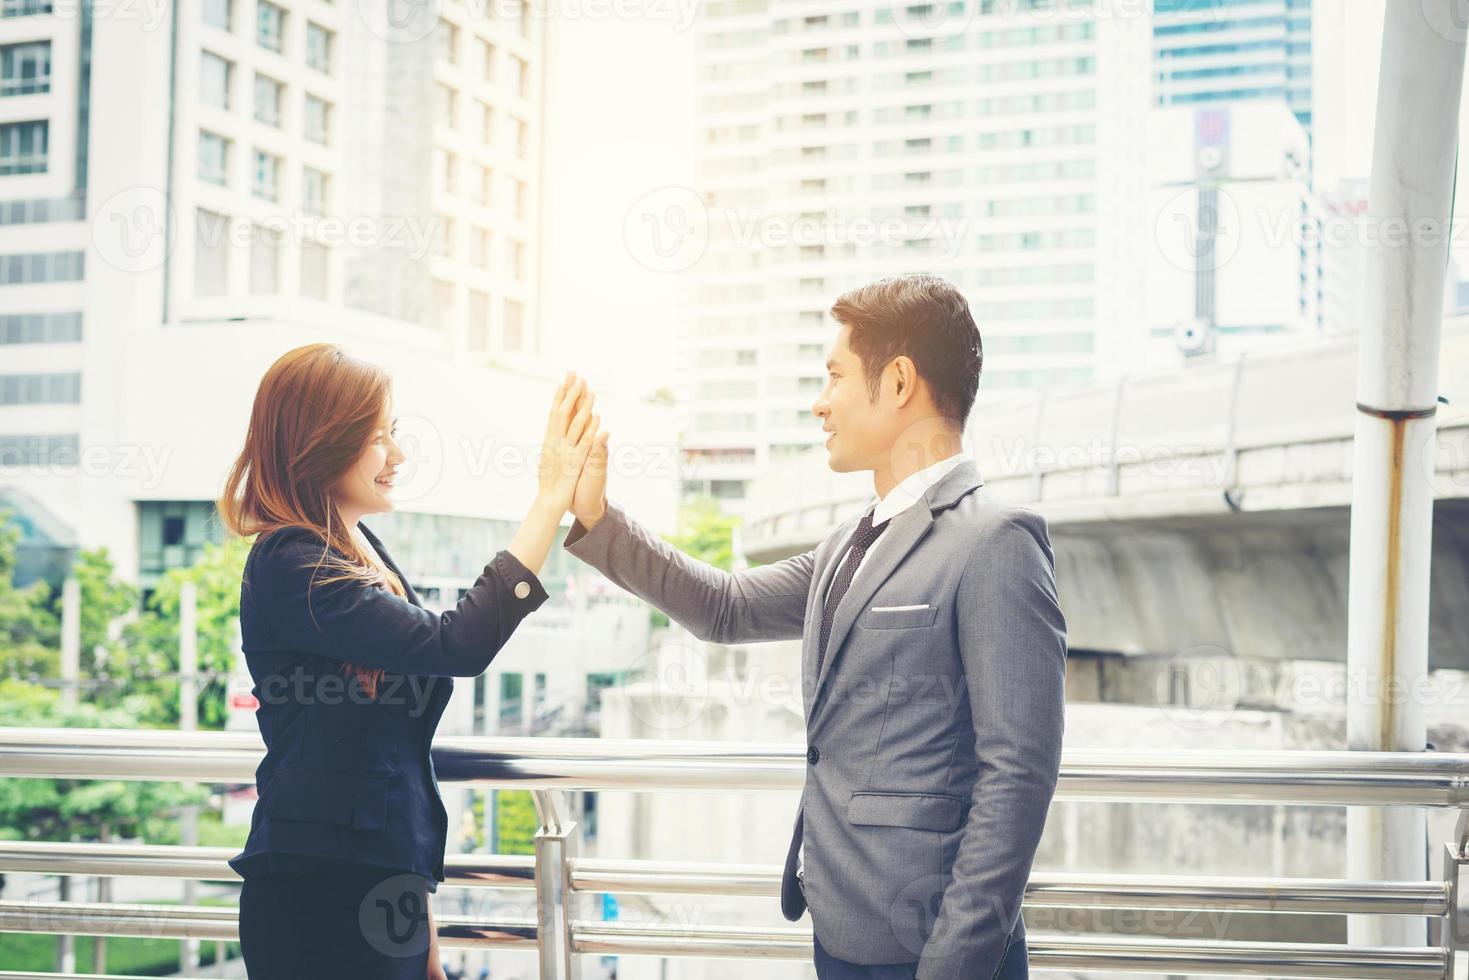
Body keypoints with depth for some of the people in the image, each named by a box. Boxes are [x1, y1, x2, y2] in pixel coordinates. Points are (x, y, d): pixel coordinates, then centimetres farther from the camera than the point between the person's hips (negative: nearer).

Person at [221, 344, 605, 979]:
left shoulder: (365, 552, 12)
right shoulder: (290, 565, -15)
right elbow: (459, 645, -26)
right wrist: (552, 496, -21)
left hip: (387, 885, 8)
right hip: (319, 898, -8)